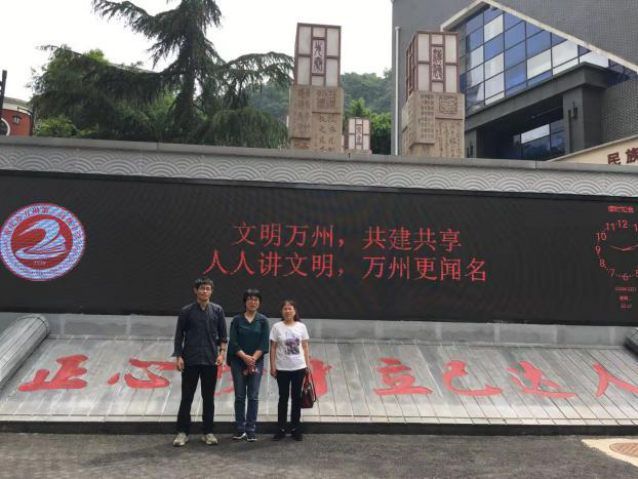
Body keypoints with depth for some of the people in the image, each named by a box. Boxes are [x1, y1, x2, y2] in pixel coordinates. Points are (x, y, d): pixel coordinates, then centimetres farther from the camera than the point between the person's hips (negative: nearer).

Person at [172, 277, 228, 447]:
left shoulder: (217, 310, 3)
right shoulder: (186, 311, -1)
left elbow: (223, 335, 7)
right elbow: (179, 335, 1)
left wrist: (221, 353, -4)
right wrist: (178, 356, -5)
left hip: (210, 360, 1)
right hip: (190, 360, -1)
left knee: (208, 398, 8)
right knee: (186, 397, 4)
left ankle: (208, 432, 17)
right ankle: (183, 432, 15)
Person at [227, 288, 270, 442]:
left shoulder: (263, 320, 2)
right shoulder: (237, 320, 2)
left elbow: (263, 344, -4)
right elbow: (233, 342, -4)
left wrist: (252, 360, -12)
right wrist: (245, 357, -16)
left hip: (256, 362, 0)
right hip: (238, 362, 0)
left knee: (253, 396, 1)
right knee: (240, 396, 5)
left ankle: (251, 430, 9)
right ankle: (240, 429, 15)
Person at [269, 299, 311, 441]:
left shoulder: (301, 326, 1)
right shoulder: (277, 327, -4)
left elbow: (305, 346, 5)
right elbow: (273, 348, -2)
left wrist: (308, 364, 1)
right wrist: (272, 366, -5)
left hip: (298, 367, 1)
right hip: (282, 368, -1)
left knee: (296, 397, 10)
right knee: (283, 398, 8)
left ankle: (296, 429, 22)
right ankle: (281, 429, 18)